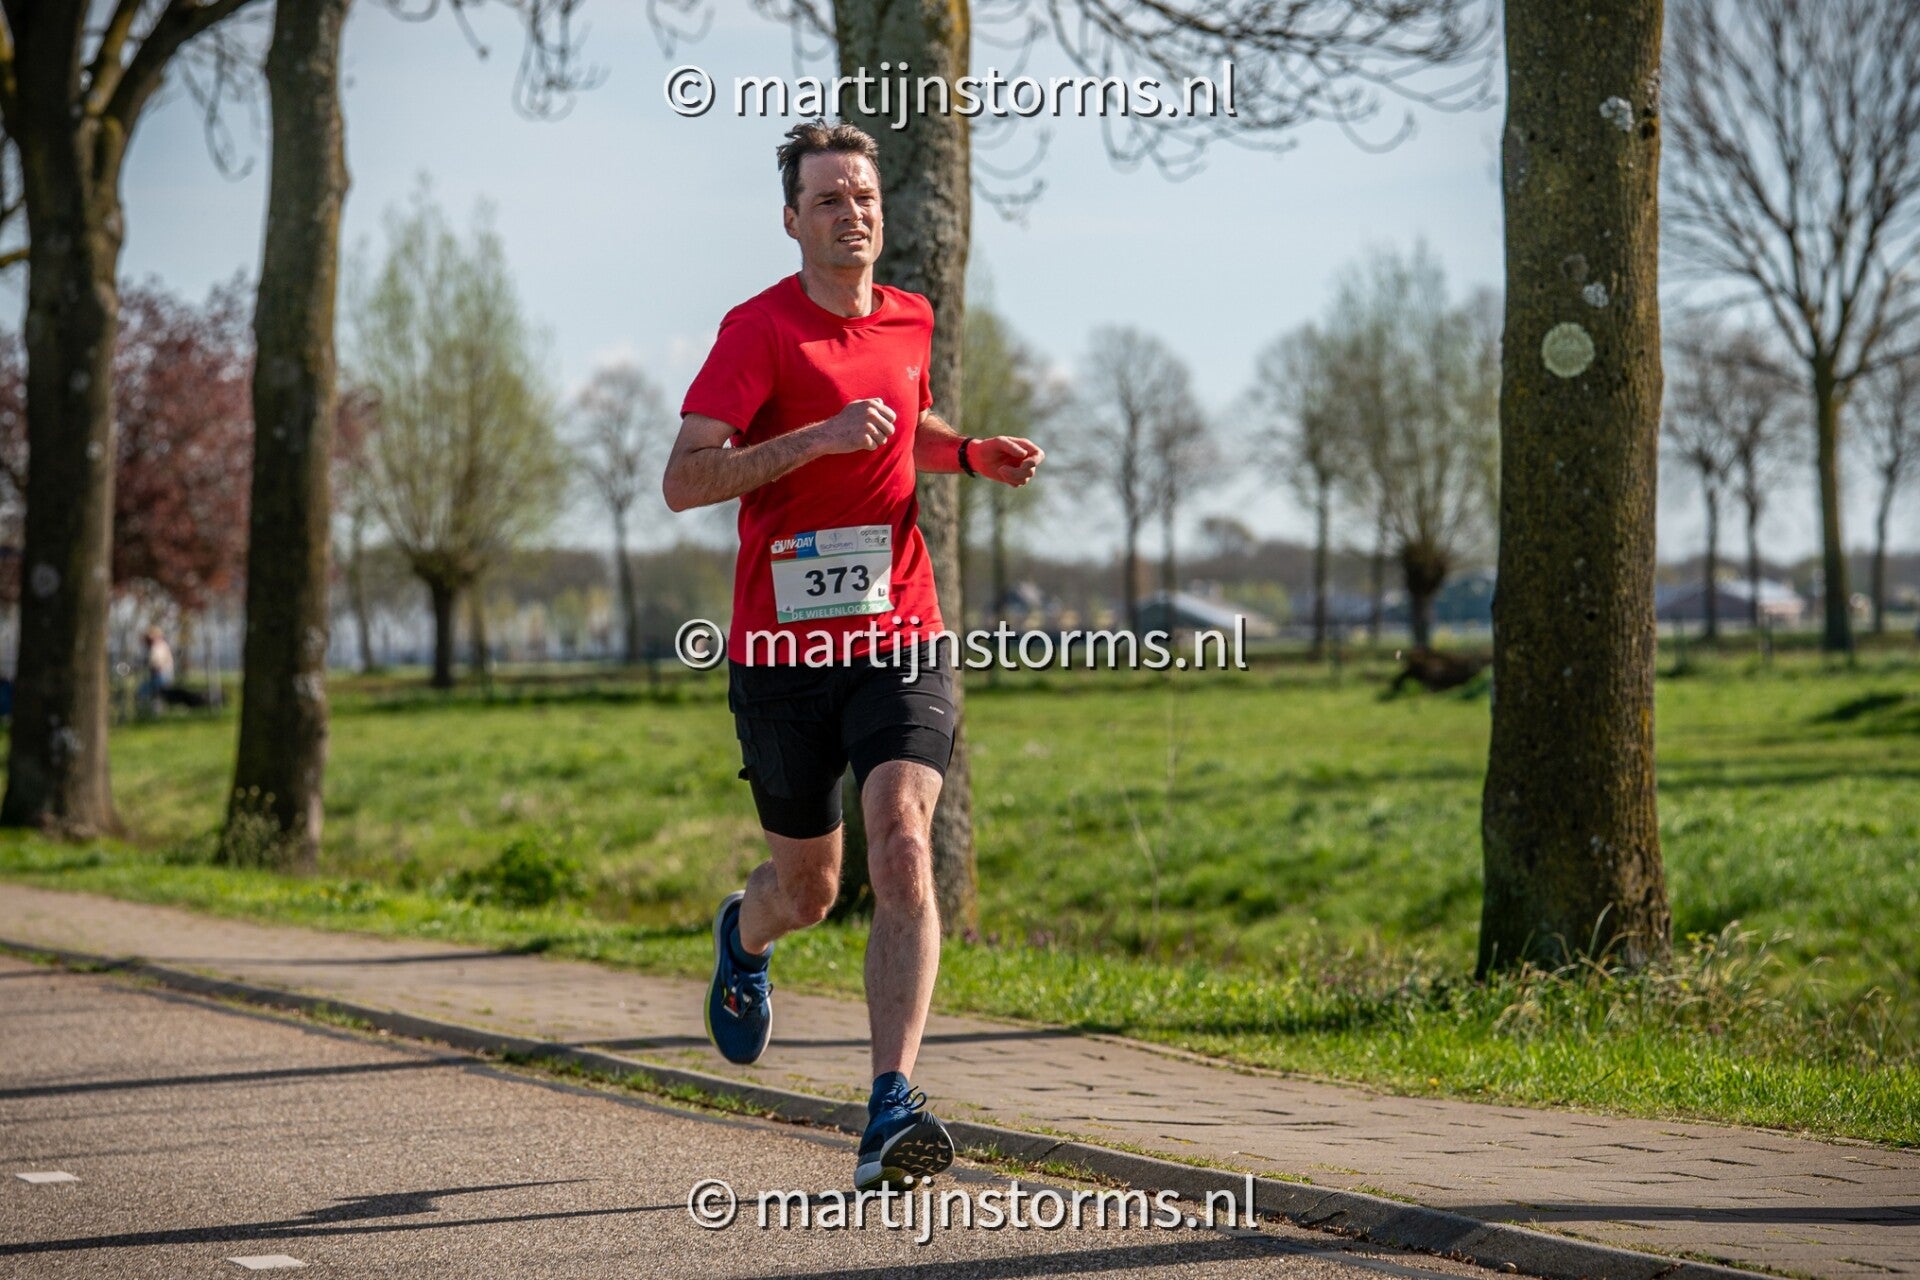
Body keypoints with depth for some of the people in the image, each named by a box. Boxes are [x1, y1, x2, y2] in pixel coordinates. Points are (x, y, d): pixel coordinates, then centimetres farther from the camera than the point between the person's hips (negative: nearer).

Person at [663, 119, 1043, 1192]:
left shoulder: (910, 321, 11)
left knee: (903, 849, -19)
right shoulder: (760, 329, -7)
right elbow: (685, 479, -16)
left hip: (899, 641, 3)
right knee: (809, 891, 12)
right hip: (784, 651, -2)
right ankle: (745, 938, 51)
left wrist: (976, 454, 12)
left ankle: (893, 1112, -22)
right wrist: (820, 436, -24)